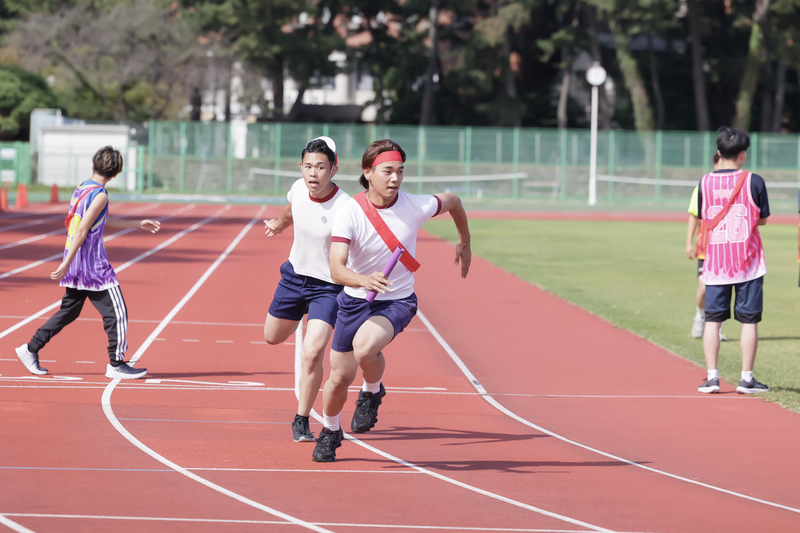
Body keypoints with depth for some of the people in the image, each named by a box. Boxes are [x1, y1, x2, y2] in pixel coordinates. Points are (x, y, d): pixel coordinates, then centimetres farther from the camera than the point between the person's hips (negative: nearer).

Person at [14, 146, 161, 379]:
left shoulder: (81, 189, 12)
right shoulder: (100, 196, -16)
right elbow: (81, 231, -21)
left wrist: (138, 224, 29)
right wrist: (66, 265, -21)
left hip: (76, 264, 9)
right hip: (93, 266, -9)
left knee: (69, 311, 16)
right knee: (116, 312, 0)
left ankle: (30, 350, 16)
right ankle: (116, 364, 2)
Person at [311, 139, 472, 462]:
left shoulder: (415, 207, -16)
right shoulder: (350, 213, -20)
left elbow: (452, 201, 7)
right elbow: (336, 269, -30)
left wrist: (465, 242, 23)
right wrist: (364, 280, -52)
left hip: (398, 302, -1)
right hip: (355, 300, 1)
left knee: (364, 347, -32)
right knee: (341, 376, 8)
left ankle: (372, 392, 2)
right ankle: (330, 432, 39)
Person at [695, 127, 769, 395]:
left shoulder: (705, 182, 0)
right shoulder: (754, 181, -7)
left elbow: (704, 219, 10)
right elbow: (763, 219, 3)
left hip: (716, 260, 2)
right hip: (748, 261, -2)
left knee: (713, 320, 6)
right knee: (749, 320, 3)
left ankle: (711, 376, 2)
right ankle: (746, 378, 3)